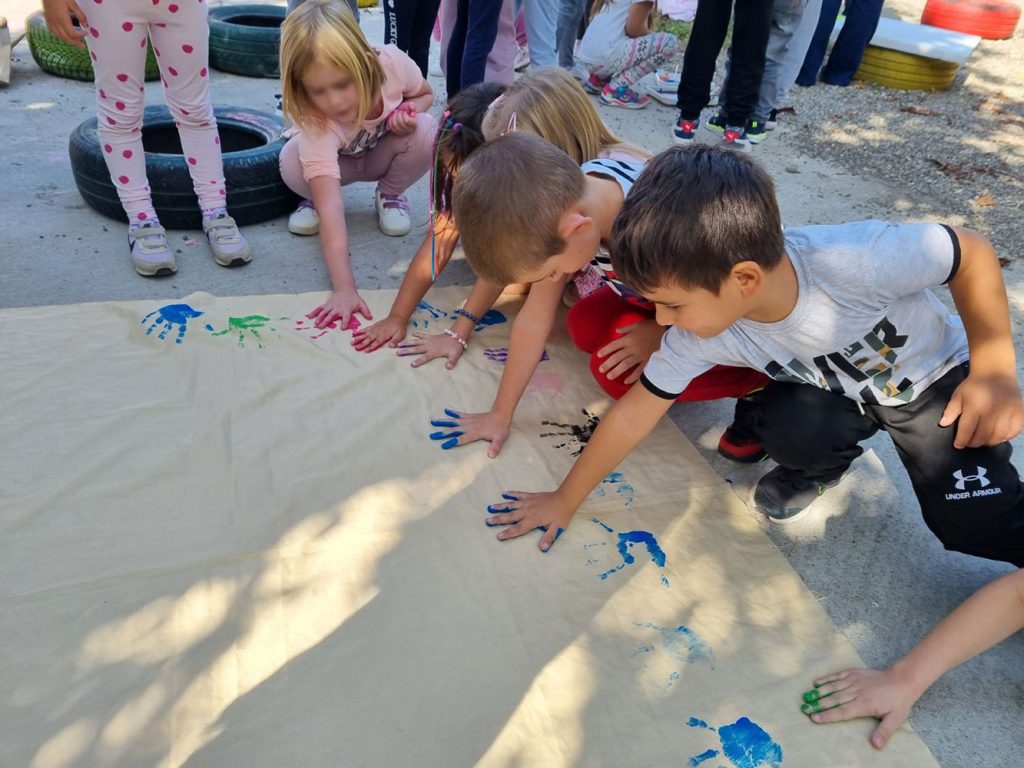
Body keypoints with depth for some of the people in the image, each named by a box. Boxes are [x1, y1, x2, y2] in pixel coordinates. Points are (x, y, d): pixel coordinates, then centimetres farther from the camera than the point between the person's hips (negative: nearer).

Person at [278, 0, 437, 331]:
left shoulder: (392, 62, -33)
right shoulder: (316, 124, -41)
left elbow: (425, 94, -7)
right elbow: (331, 208, -49)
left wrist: (408, 111, -32)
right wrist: (344, 288, -60)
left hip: (382, 153, 2)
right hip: (335, 163, -2)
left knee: (426, 132, -31)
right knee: (293, 164, -36)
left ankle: (390, 194, -1)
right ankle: (314, 197, 1)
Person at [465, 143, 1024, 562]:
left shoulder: (856, 259, -40)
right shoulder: (700, 335, -27)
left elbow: (973, 253, -23)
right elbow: (635, 412, -17)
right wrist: (563, 501, -11)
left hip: (934, 379, -3)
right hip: (836, 392, 3)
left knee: (975, 523, -18)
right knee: (784, 425, -27)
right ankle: (822, 463, 7)